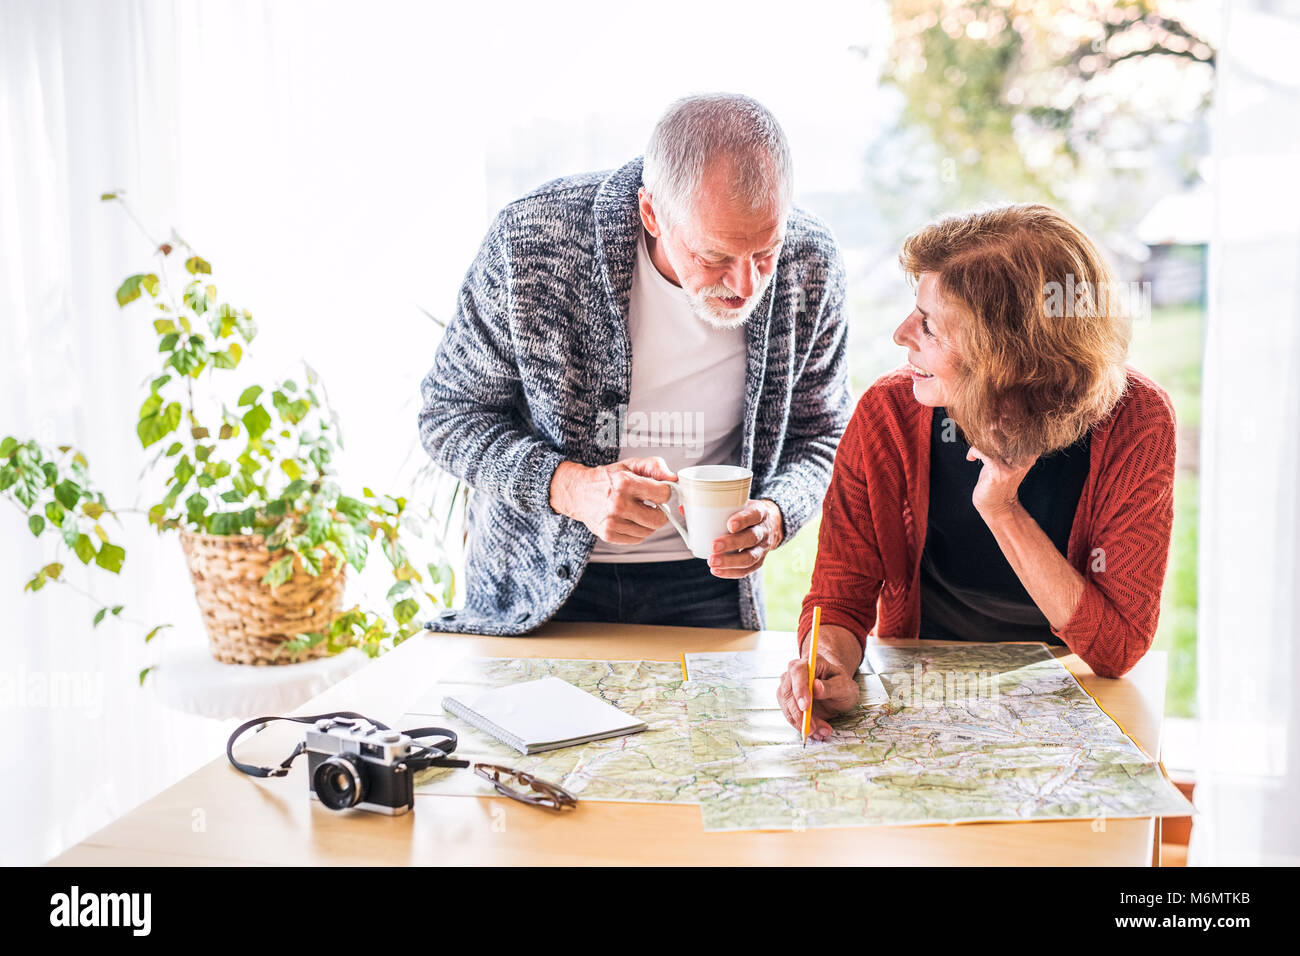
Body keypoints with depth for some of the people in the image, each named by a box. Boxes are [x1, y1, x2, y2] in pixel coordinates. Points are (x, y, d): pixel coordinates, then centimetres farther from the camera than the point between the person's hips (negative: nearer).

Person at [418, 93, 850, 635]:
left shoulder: (810, 265, -14)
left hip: (707, 580, 2)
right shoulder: (531, 242, -22)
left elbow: (822, 434, 1)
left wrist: (773, 514, -20)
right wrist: (569, 487, -28)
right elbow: (450, 413, -11)